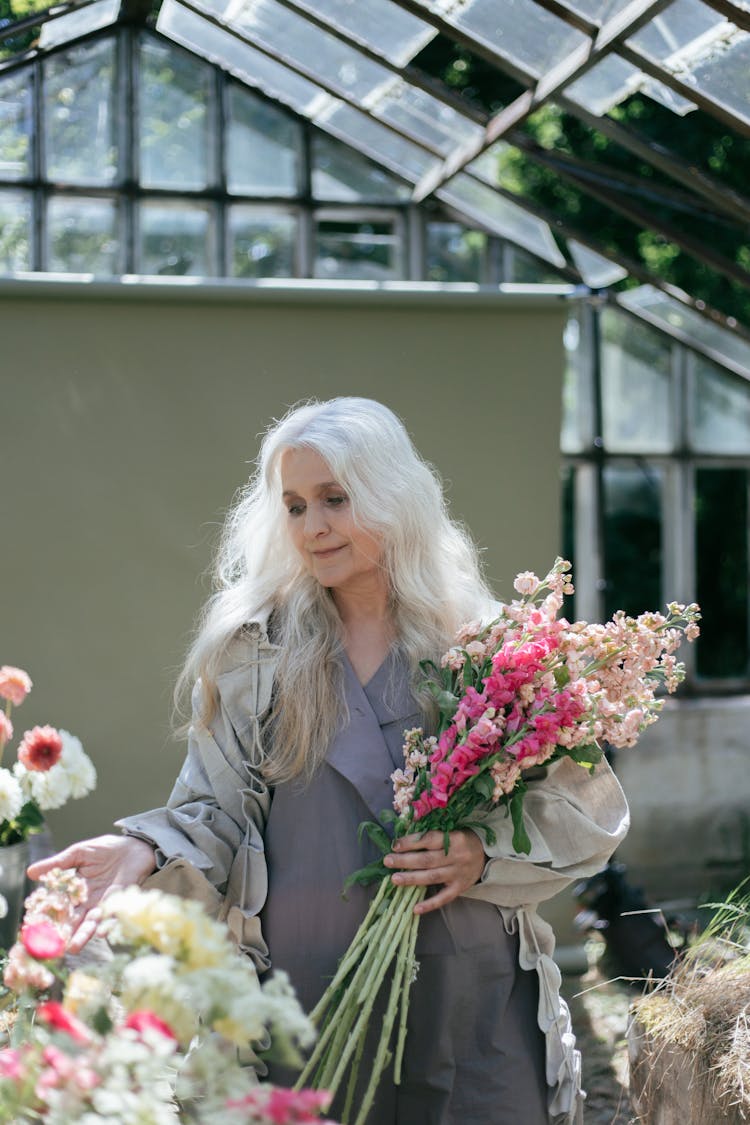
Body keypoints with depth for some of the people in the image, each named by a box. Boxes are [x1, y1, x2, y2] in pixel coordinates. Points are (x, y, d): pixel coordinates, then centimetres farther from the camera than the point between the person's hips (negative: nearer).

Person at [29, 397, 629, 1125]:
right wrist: (147, 852, -16)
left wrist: (485, 854, -12)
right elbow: (219, 812, 3)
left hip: (473, 996, 1)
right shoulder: (252, 649, 4)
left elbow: (584, 808, 4)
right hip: (306, 998, 0)